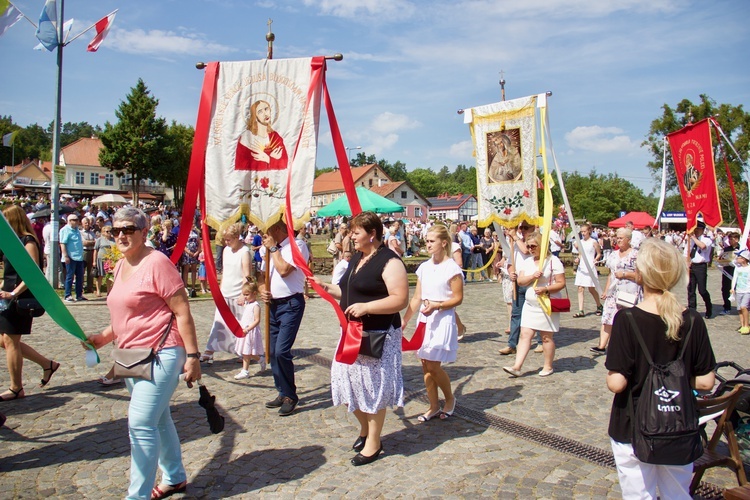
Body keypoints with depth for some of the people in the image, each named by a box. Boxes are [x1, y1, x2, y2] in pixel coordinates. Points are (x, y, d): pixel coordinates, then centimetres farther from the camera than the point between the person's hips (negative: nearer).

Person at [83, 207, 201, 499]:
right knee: (158, 420, 19)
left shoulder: (156, 262, -14)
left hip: (160, 354, -9)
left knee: (141, 423, -9)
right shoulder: (121, 266, 12)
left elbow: (182, 312, -16)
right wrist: (103, 338, 7)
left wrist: (192, 356, -18)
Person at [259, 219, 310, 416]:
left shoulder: (296, 245, -9)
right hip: (273, 304, 8)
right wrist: (262, 288, 1)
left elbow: (284, 270, -21)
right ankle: (283, 393, 24)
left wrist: (273, 248, -10)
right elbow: (264, 274, 22)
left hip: (291, 304, -8)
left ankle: (291, 396, 2)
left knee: (282, 350, -14)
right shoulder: (270, 249, 16)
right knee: (273, 352, 10)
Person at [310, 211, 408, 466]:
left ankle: (373, 443, 20)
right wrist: (326, 287, 6)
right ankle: (365, 429, 37)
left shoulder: (389, 261, -16)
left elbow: (400, 300, -23)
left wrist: (366, 307, -28)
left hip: (378, 335, -9)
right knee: (348, 382, 14)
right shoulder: (357, 258, 12)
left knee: (373, 387, 3)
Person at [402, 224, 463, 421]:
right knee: (426, 366, 9)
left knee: (434, 365, -6)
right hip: (424, 320, 6)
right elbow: (416, 297, 10)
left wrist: (436, 305, -23)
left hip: (443, 320, -6)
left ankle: (450, 399, 20)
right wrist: (404, 320, 7)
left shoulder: (452, 268, -10)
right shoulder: (424, 267, 7)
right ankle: (433, 406, 22)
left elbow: (458, 298, -11)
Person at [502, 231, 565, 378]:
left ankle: (548, 367, 21)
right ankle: (517, 367, -3)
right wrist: (532, 276, -17)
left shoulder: (553, 261, -7)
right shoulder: (527, 262, 10)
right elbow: (520, 281, 1)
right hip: (530, 305, 5)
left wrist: (546, 290, -24)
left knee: (546, 337, 5)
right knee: (525, 335, -1)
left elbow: (561, 283, -10)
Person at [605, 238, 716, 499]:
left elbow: (616, 383, -21)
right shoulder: (693, 321, -9)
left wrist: (611, 376, 0)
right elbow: (705, 382, -4)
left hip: (632, 430, -3)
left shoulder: (627, 320, -20)